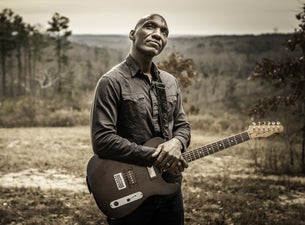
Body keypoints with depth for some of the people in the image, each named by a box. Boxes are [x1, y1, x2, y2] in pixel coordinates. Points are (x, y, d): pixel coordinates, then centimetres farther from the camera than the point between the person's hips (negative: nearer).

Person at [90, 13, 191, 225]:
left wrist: (176, 143, -11)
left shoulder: (170, 82, 9)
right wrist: (156, 157, -20)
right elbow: (102, 140, -20)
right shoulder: (112, 81, -12)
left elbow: (182, 125, 13)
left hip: (169, 188, 6)